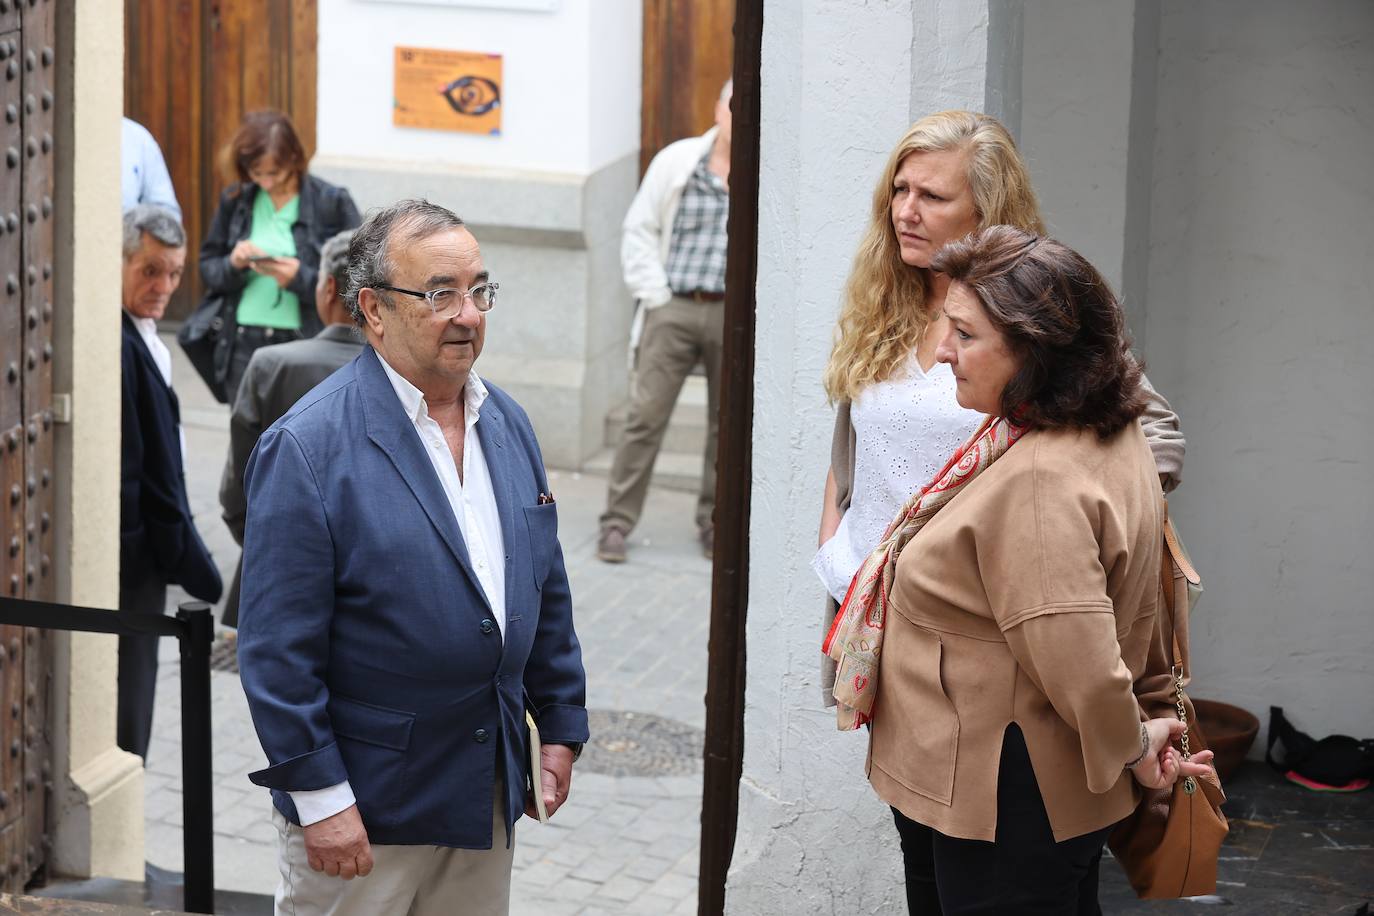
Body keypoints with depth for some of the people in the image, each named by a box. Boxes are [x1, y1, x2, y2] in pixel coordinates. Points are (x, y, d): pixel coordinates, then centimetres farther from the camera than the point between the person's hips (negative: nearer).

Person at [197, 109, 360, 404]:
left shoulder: (332, 203, -2)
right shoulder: (235, 201, 8)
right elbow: (207, 268, 13)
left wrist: (301, 278, -20)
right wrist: (233, 265, -9)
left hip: (305, 347, -3)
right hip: (243, 346, 4)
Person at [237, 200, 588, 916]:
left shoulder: (508, 425, 8)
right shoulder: (307, 446, -15)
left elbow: (545, 590, 17)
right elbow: (278, 644, -17)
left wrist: (561, 724, 15)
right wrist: (320, 797, -18)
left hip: (487, 792, 6)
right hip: (363, 802, -6)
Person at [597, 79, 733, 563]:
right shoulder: (676, 161, 2)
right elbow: (639, 230, 6)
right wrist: (654, 297, -1)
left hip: (736, 315, 1)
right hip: (674, 307, 0)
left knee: (728, 422, 9)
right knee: (646, 415, -2)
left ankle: (714, 522, 24)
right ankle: (617, 520, 5)